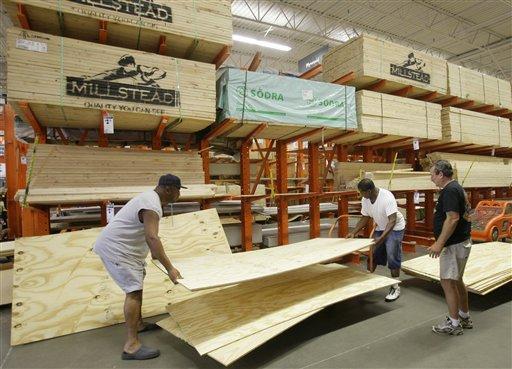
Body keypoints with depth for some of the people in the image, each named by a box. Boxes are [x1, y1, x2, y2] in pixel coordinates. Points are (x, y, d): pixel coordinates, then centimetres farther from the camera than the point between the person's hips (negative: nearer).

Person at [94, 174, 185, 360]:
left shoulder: (151, 198, 11)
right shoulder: (151, 205, -24)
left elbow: (149, 234, 23)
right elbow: (151, 237, -36)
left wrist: (155, 254, 33)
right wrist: (169, 268, -38)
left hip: (124, 247, 11)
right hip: (115, 248, -11)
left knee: (137, 283, 20)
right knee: (134, 290, -15)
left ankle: (138, 323, 34)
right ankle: (131, 346, -13)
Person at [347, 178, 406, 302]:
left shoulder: (387, 198, -32)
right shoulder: (365, 200, -11)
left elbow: (392, 220, -37)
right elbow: (364, 218, 0)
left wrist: (382, 237, -46)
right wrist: (353, 233, -9)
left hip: (395, 228, -6)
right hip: (380, 228, 7)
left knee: (392, 257, -9)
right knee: (372, 254, 8)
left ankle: (395, 288, 5)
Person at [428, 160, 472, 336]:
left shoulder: (450, 191, -20)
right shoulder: (456, 188, 13)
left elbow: (453, 218, -27)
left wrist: (439, 244, -26)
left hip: (454, 245, -11)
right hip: (461, 241, 11)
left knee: (447, 281, -1)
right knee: (456, 280, 20)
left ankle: (454, 324, 11)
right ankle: (464, 317, 33)